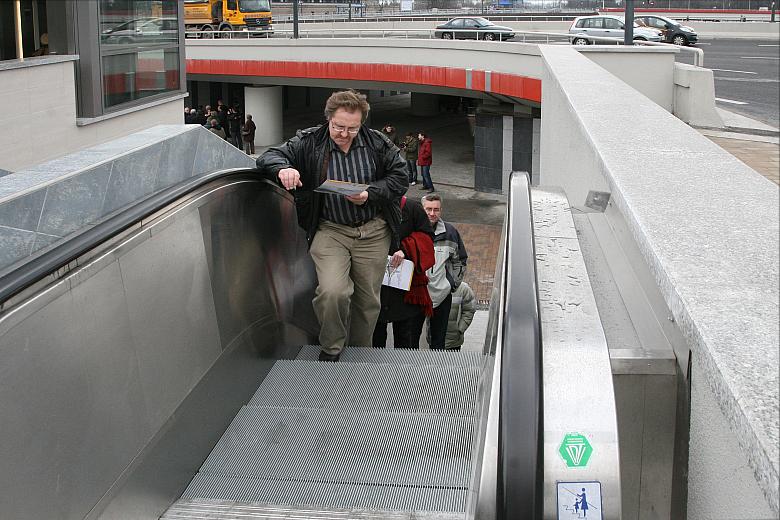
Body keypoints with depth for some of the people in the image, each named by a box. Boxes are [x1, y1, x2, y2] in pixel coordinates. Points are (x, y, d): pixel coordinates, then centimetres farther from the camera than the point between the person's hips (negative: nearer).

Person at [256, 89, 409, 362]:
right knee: (332, 291, -23)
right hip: (330, 231, -2)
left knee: (368, 300, 10)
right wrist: (282, 168, -30)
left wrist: (369, 195, -15)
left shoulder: (377, 143, -2)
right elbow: (269, 156, -5)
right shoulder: (309, 142, -5)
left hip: (374, 233, 2)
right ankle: (331, 349, 2)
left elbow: (400, 177, 1)